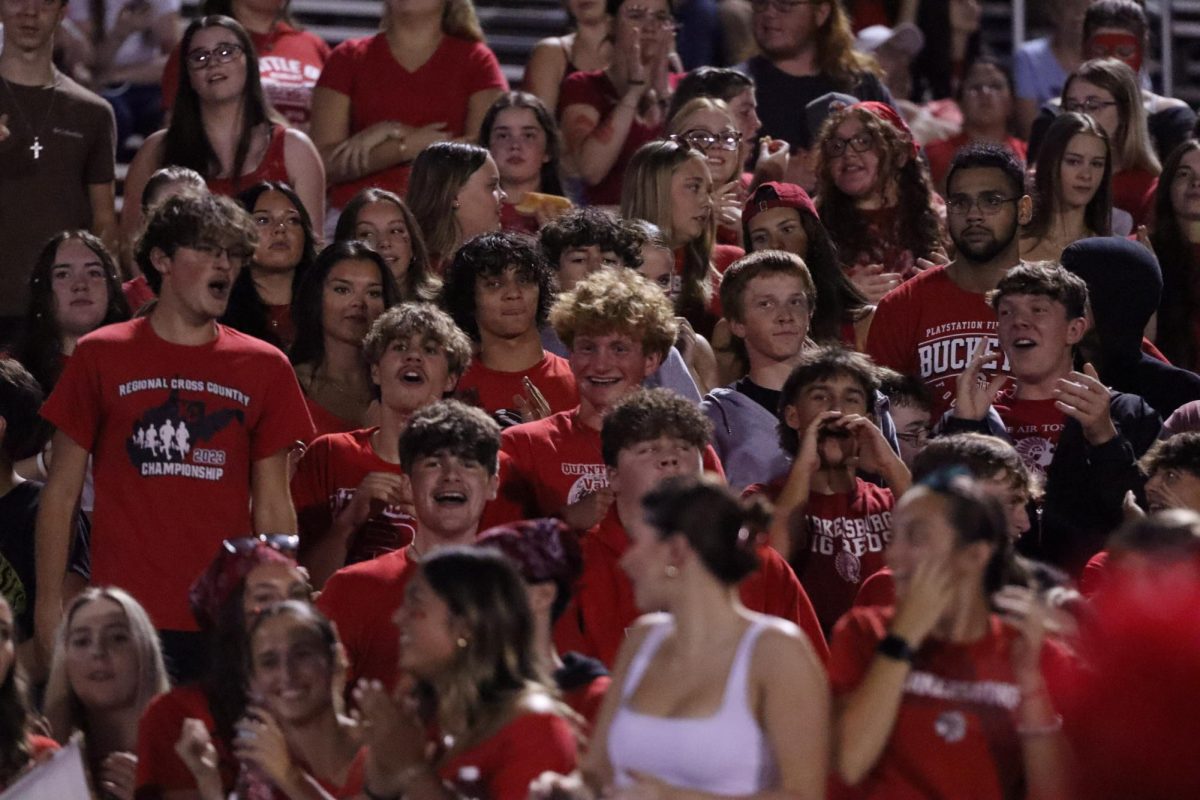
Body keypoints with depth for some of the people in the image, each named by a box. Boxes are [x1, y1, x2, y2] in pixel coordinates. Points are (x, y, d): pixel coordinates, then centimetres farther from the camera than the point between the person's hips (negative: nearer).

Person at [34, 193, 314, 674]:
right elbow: (62, 492, 6)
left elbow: (273, 507, 11)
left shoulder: (264, 368, 10)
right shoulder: (101, 357, 6)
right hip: (125, 620, -1)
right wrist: (49, 605, -1)